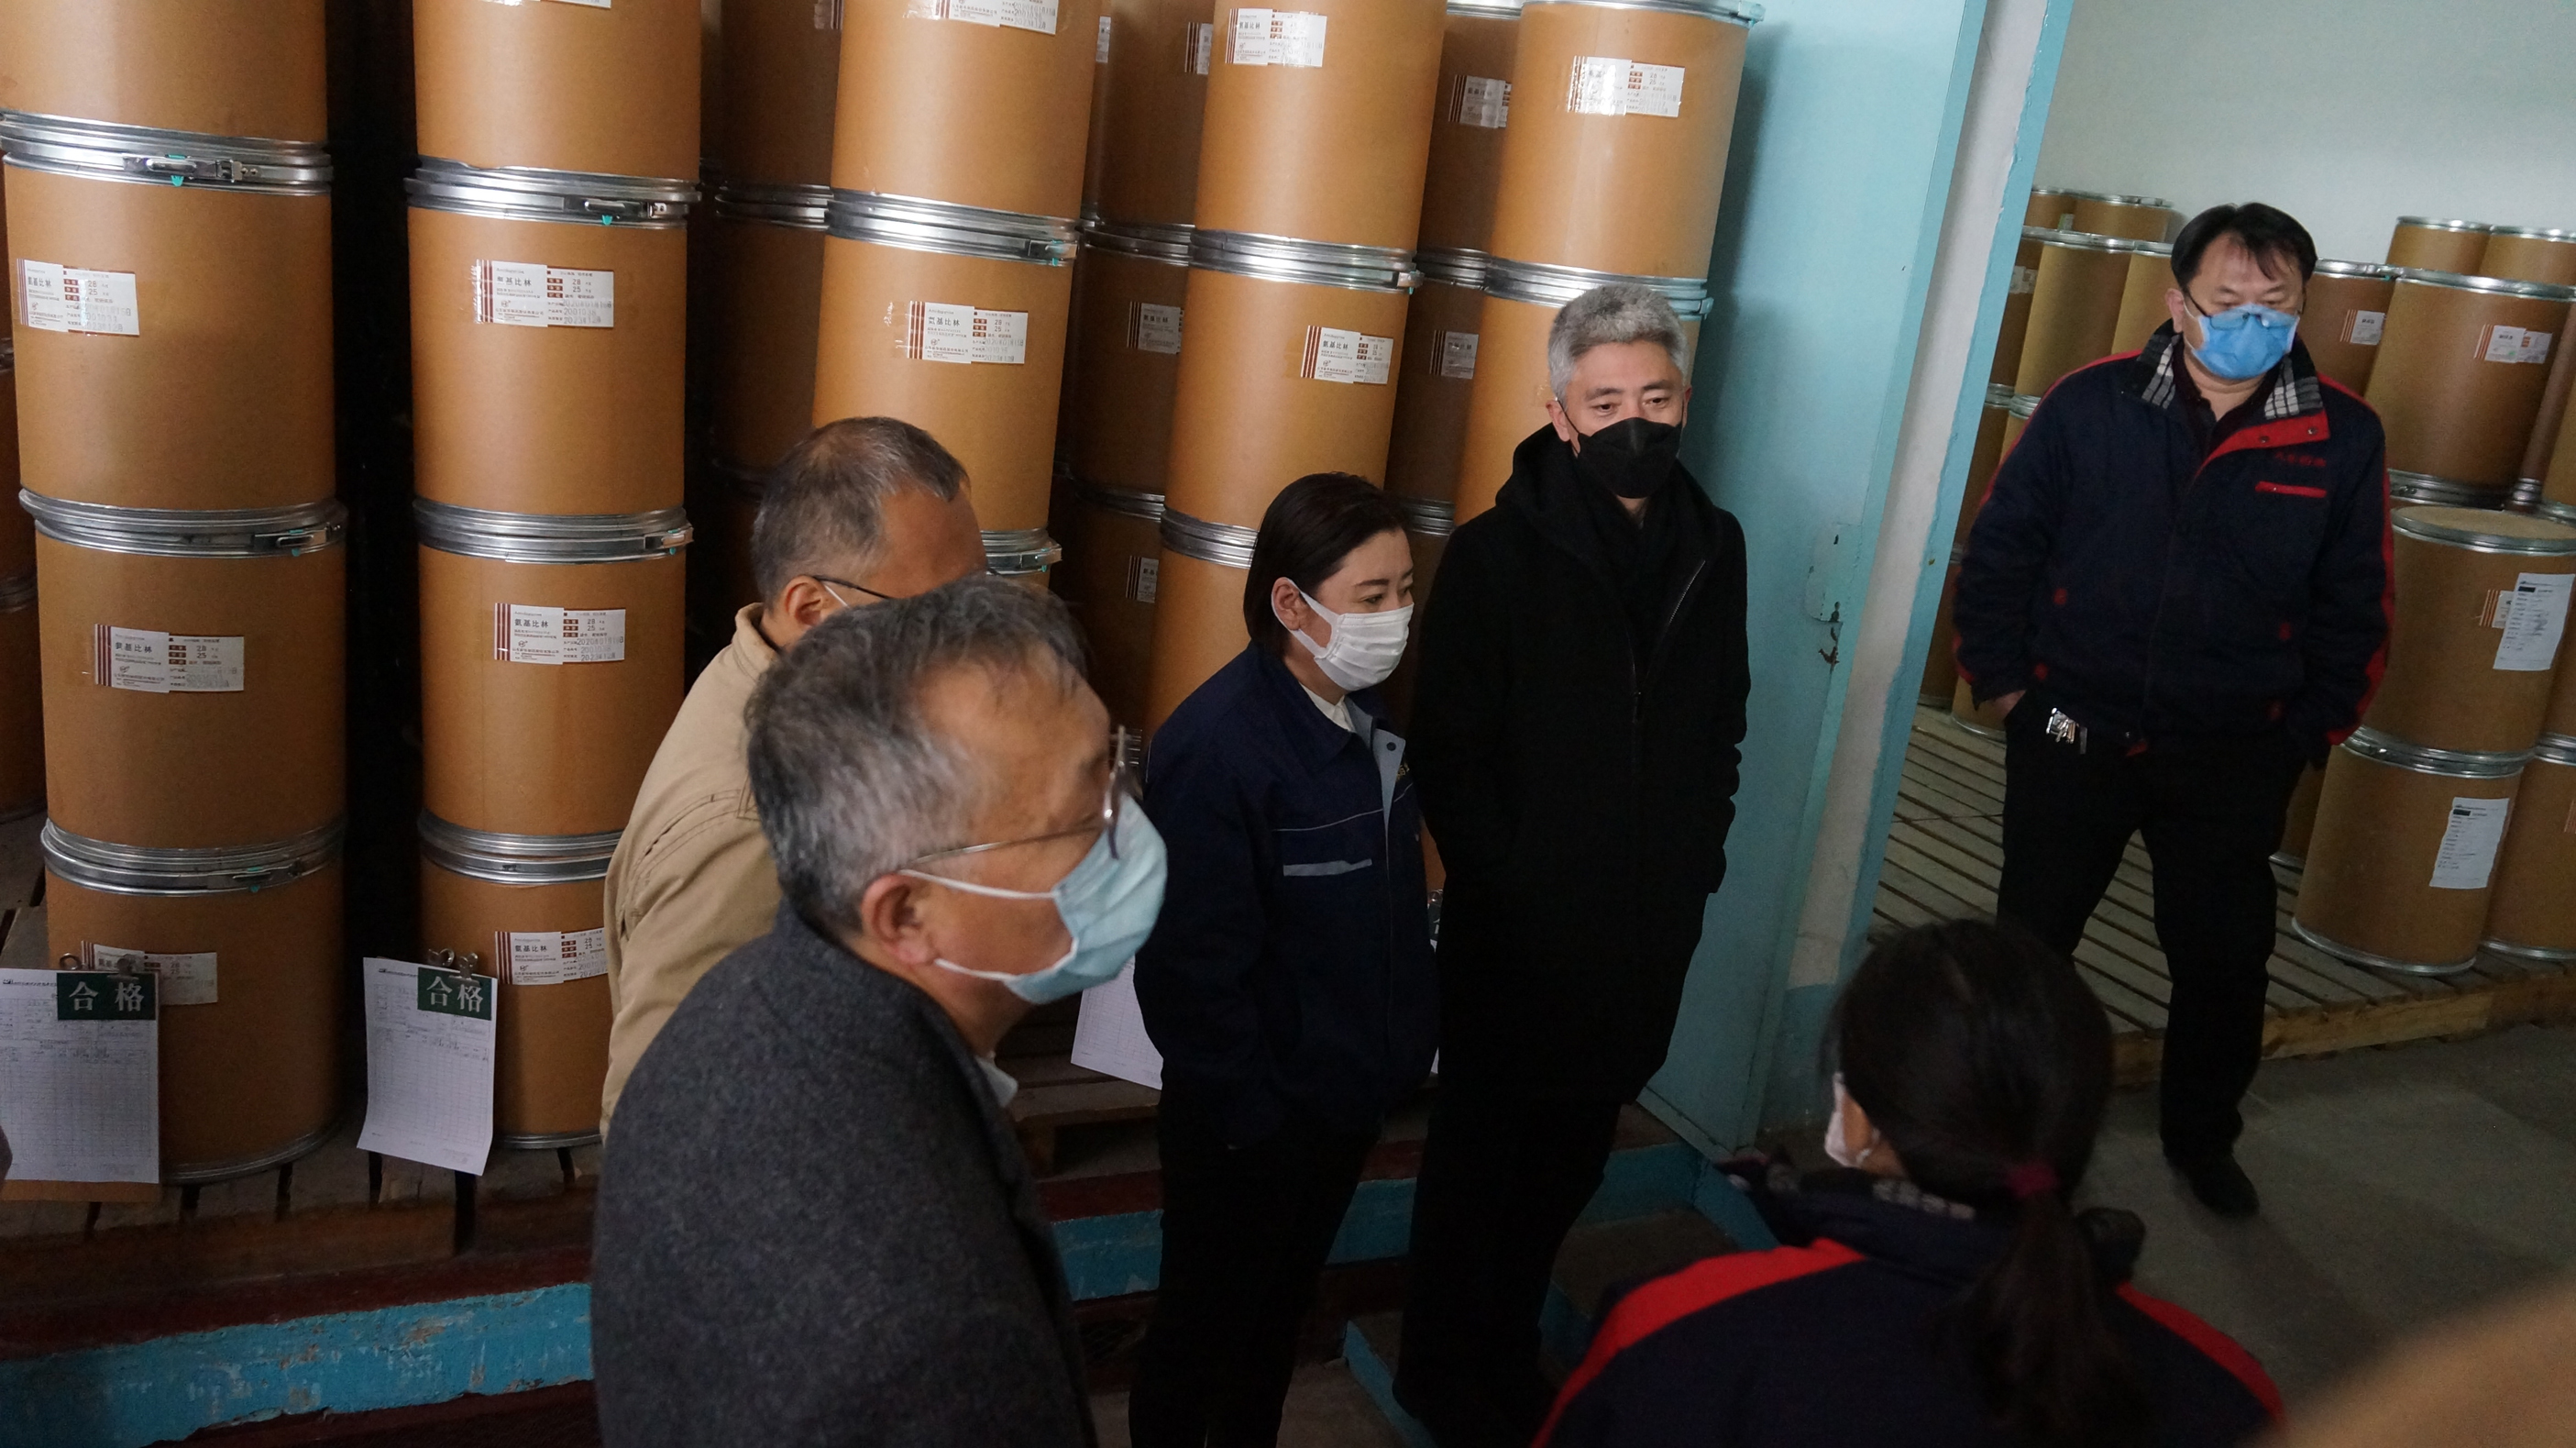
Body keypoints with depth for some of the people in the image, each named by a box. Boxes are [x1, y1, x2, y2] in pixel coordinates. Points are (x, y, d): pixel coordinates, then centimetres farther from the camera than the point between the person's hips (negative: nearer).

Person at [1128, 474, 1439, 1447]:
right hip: (1250, 1119, -7)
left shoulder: (1365, 717, 0)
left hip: (1351, 1094, 8)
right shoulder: (1216, 745, -26)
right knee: (1205, 1317, 15)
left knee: (1286, 1300, 26)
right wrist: (1243, 1114, -19)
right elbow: (1195, 964, -24)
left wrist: (1406, 1036, 9)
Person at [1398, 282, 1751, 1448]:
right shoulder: (1494, 555, -12)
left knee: (1571, 1155, 19)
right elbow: (1448, 751, -11)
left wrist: (1698, 857, 5)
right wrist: (1505, 880, -12)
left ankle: (1509, 1353, 40)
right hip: (1518, 926, -4)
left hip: (1648, 925, 5)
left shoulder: (1714, 548, 2)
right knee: (1479, 1150, 13)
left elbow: (1722, 724, 11)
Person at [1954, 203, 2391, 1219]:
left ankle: (2202, 1137, 38)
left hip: (2234, 762, 1)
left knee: (2225, 962, 13)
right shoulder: (2091, 404, -9)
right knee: (2029, 940, 13)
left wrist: (2306, 733, 0)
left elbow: (2354, 606, 3)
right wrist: (2003, 678, -3)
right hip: (2073, 739, -1)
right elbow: (2000, 545, -1)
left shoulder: (2343, 438, -6)